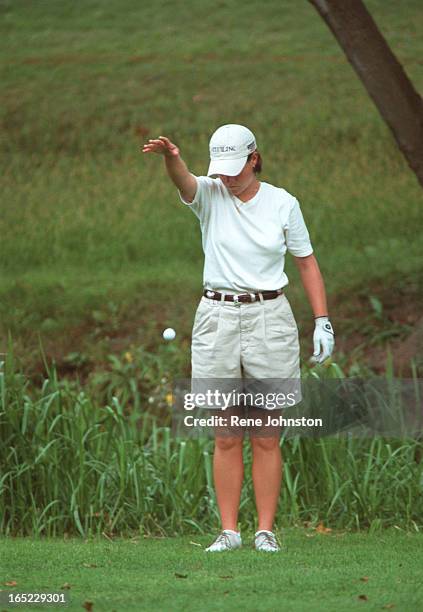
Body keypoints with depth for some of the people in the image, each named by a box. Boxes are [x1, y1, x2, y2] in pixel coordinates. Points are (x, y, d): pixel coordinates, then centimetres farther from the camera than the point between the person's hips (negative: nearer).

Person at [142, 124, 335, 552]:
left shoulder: (283, 203, 1)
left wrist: (322, 322, 0)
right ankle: (228, 530, 8)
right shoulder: (209, 196, 0)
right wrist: (170, 156, -48)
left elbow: (306, 263, 8)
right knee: (226, 438, 3)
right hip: (217, 319, 1)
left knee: (267, 438, 1)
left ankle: (265, 531, 7)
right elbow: (183, 180, -24)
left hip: (269, 320, -1)